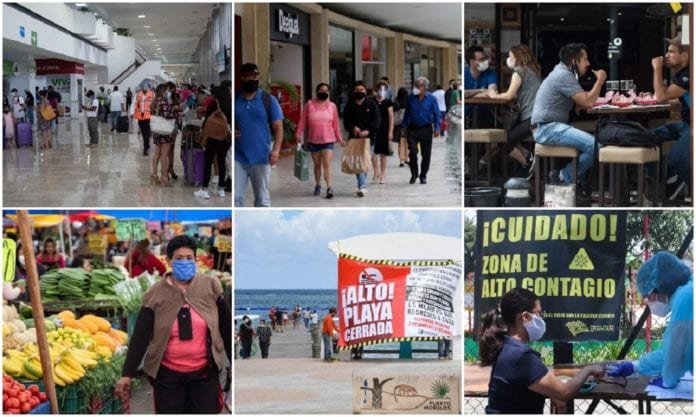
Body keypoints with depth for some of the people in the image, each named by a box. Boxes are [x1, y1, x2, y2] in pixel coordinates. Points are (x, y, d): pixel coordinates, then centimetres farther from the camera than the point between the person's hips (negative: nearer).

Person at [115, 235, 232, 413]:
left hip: (204, 373, 1)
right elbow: (140, 336, -5)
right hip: (167, 374, 0)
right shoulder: (156, 293, -5)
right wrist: (127, 373, -10)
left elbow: (227, 328, 4)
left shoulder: (211, 286, -2)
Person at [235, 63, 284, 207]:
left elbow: (278, 127, -1)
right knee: (235, 197, -2)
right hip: (238, 158, 1)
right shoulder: (234, 100, 6)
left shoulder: (268, 100, 1)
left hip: (261, 158, -1)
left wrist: (276, 150, -14)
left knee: (262, 199, 7)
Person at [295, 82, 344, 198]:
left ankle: (329, 188, -15)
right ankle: (317, 186, 28)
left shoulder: (332, 106, 2)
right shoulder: (309, 104, -1)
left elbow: (335, 124, 6)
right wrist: (299, 134, -5)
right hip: (313, 140, 1)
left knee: (327, 164, -12)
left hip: (328, 140, -1)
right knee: (317, 165, 13)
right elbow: (302, 121, 1)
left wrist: (339, 139, 8)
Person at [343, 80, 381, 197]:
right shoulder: (349, 106, 8)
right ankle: (363, 187, -14)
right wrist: (353, 128, -14)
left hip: (369, 137, 0)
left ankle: (362, 186, 18)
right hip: (354, 138, 0)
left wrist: (368, 130, -20)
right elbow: (346, 121, 7)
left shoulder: (371, 104, 2)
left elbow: (377, 121, -5)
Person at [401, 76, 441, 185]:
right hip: (412, 129, 1)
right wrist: (403, 127, 7)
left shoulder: (431, 99, -3)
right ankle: (414, 174, 12)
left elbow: (436, 115, -1)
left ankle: (423, 176, 18)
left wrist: (437, 128, -10)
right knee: (412, 152, -5)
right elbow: (406, 113, 10)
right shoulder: (411, 98, 2)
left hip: (426, 130, -1)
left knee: (426, 154, 5)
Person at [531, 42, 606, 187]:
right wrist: (600, 80, -5)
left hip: (551, 127, 11)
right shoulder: (564, 75, -13)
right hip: (548, 128, -11)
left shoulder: (562, 73, 20)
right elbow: (588, 102, -18)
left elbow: (579, 105, 19)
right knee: (594, 145, -21)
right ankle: (565, 178, -7)